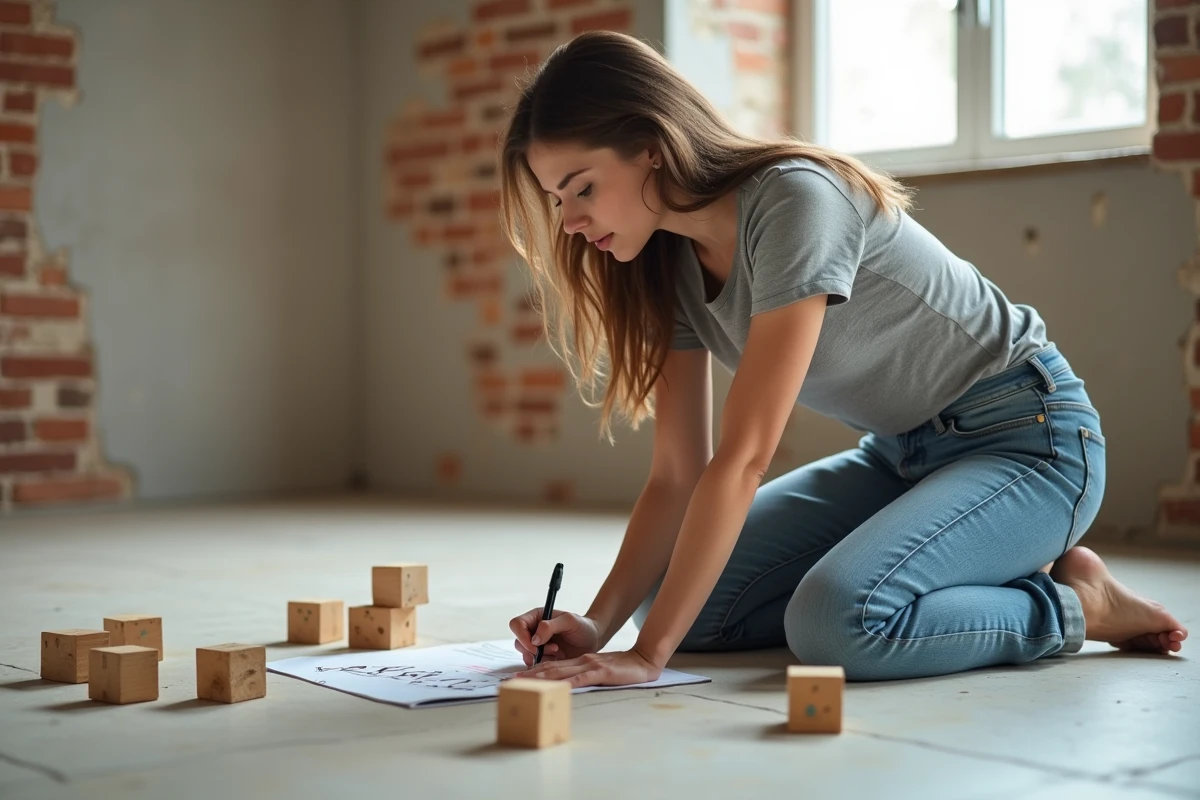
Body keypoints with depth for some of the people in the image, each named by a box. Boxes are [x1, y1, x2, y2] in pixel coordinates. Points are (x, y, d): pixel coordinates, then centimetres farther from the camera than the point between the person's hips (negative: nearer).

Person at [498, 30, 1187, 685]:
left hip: (1025, 438, -8)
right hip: (902, 454, 9)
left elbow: (744, 458, -30)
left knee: (836, 621, -32)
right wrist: (599, 624, -18)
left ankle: (1075, 604, -5)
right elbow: (678, 476, -3)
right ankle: (992, 585, 4)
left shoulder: (795, 201, -27)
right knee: (689, 603, -5)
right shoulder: (670, 266, -1)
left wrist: (649, 652, -31)